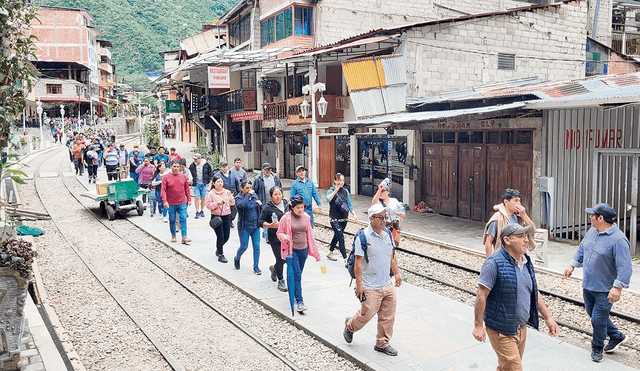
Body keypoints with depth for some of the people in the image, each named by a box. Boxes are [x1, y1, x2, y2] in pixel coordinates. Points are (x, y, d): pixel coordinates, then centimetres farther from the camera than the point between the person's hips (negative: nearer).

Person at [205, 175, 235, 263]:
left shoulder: (227, 192, 7)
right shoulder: (211, 194, -4)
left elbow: (233, 203, 7)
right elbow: (207, 205, -7)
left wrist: (230, 198, -13)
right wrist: (217, 204, -19)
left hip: (227, 216, 5)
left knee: (226, 236, 9)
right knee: (220, 236, -6)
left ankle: (219, 248, 36)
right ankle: (220, 255, 6)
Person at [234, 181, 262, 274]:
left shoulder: (254, 195, 6)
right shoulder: (238, 198, -10)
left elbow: (260, 209, 17)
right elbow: (242, 204, -34)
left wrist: (259, 203, -5)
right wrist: (249, 194, -25)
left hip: (255, 226, 4)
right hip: (244, 227, -4)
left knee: (257, 246, 3)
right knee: (244, 246, 4)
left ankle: (256, 267, 14)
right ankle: (237, 258, 35)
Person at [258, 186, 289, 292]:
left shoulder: (286, 204, 6)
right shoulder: (268, 208, -10)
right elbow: (260, 222, -9)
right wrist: (270, 225, -23)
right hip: (275, 237, -5)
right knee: (280, 259, -3)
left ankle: (274, 268, 40)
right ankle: (281, 281, 15)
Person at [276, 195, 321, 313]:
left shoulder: (306, 217, 4)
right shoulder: (286, 218, -9)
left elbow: (309, 235, 11)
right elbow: (279, 233, -1)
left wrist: (315, 252, 12)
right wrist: (284, 237, -25)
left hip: (303, 250, 4)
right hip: (291, 250, -4)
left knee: (298, 274, 14)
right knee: (297, 275, -11)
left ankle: (294, 293, 36)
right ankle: (299, 301, -8)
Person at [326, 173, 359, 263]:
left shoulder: (345, 191, 7)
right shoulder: (331, 190, -8)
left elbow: (349, 204, 13)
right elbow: (327, 199, -29)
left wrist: (354, 214, 3)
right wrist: (336, 190, -32)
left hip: (344, 218, 6)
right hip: (335, 219, -6)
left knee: (337, 236, 18)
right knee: (341, 237, -11)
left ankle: (330, 253, 36)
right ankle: (345, 258, -9)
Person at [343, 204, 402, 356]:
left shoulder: (388, 234, 5)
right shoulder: (363, 237, -16)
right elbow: (358, 262, -15)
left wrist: (396, 273, 20)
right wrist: (359, 284, -16)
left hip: (388, 284, 6)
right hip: (371, 286, -6)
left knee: (388, 315, 10)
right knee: (367, 313, 4)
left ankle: (383, 343, 27)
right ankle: (350, 325, 35)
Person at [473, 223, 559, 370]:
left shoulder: (527, 262, 8)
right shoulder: (494, 263, -20)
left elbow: (534, 293, 17)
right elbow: (481, 295, -19)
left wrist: (548, 317, 13)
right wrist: (478, 326, -19)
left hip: (521, 328, 8)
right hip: (502, 330, -8)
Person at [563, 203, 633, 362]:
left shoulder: (618, 239, -23)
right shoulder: (591, 231, 3)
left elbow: (625, 267, -26)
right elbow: (581, 250, 19)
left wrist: (617, 287, -31)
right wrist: (572, 265, 15)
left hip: (605, 290, -8)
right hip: (588, 285, 8)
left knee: (598, 319, 1)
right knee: (592, 313, 22)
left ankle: (597, 348, 25)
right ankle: (616, 336, 42)